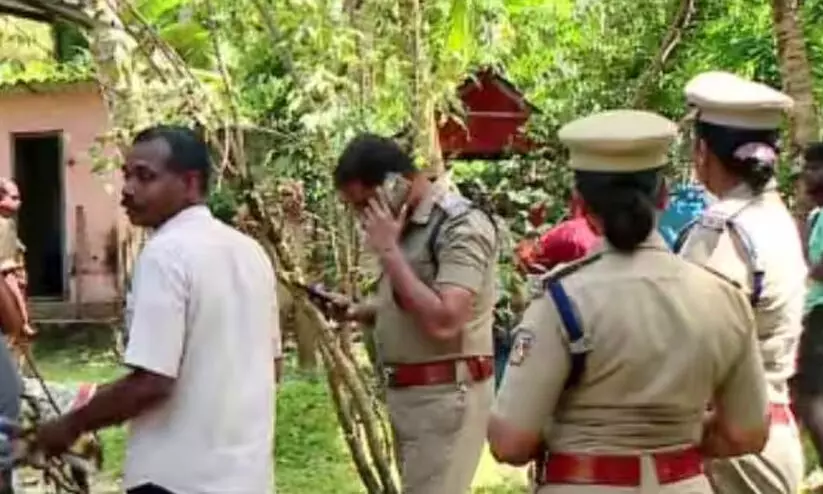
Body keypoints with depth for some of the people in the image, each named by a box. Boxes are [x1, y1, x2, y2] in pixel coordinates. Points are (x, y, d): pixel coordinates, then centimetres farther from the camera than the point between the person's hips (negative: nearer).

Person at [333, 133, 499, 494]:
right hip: (408, 392, 9)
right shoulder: (407, 225, 10)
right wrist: (356, 311, 7)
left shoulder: (462, 226, -17)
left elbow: (442, 321, -28)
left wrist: (389, 250, -21)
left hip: (446, 395, -9)